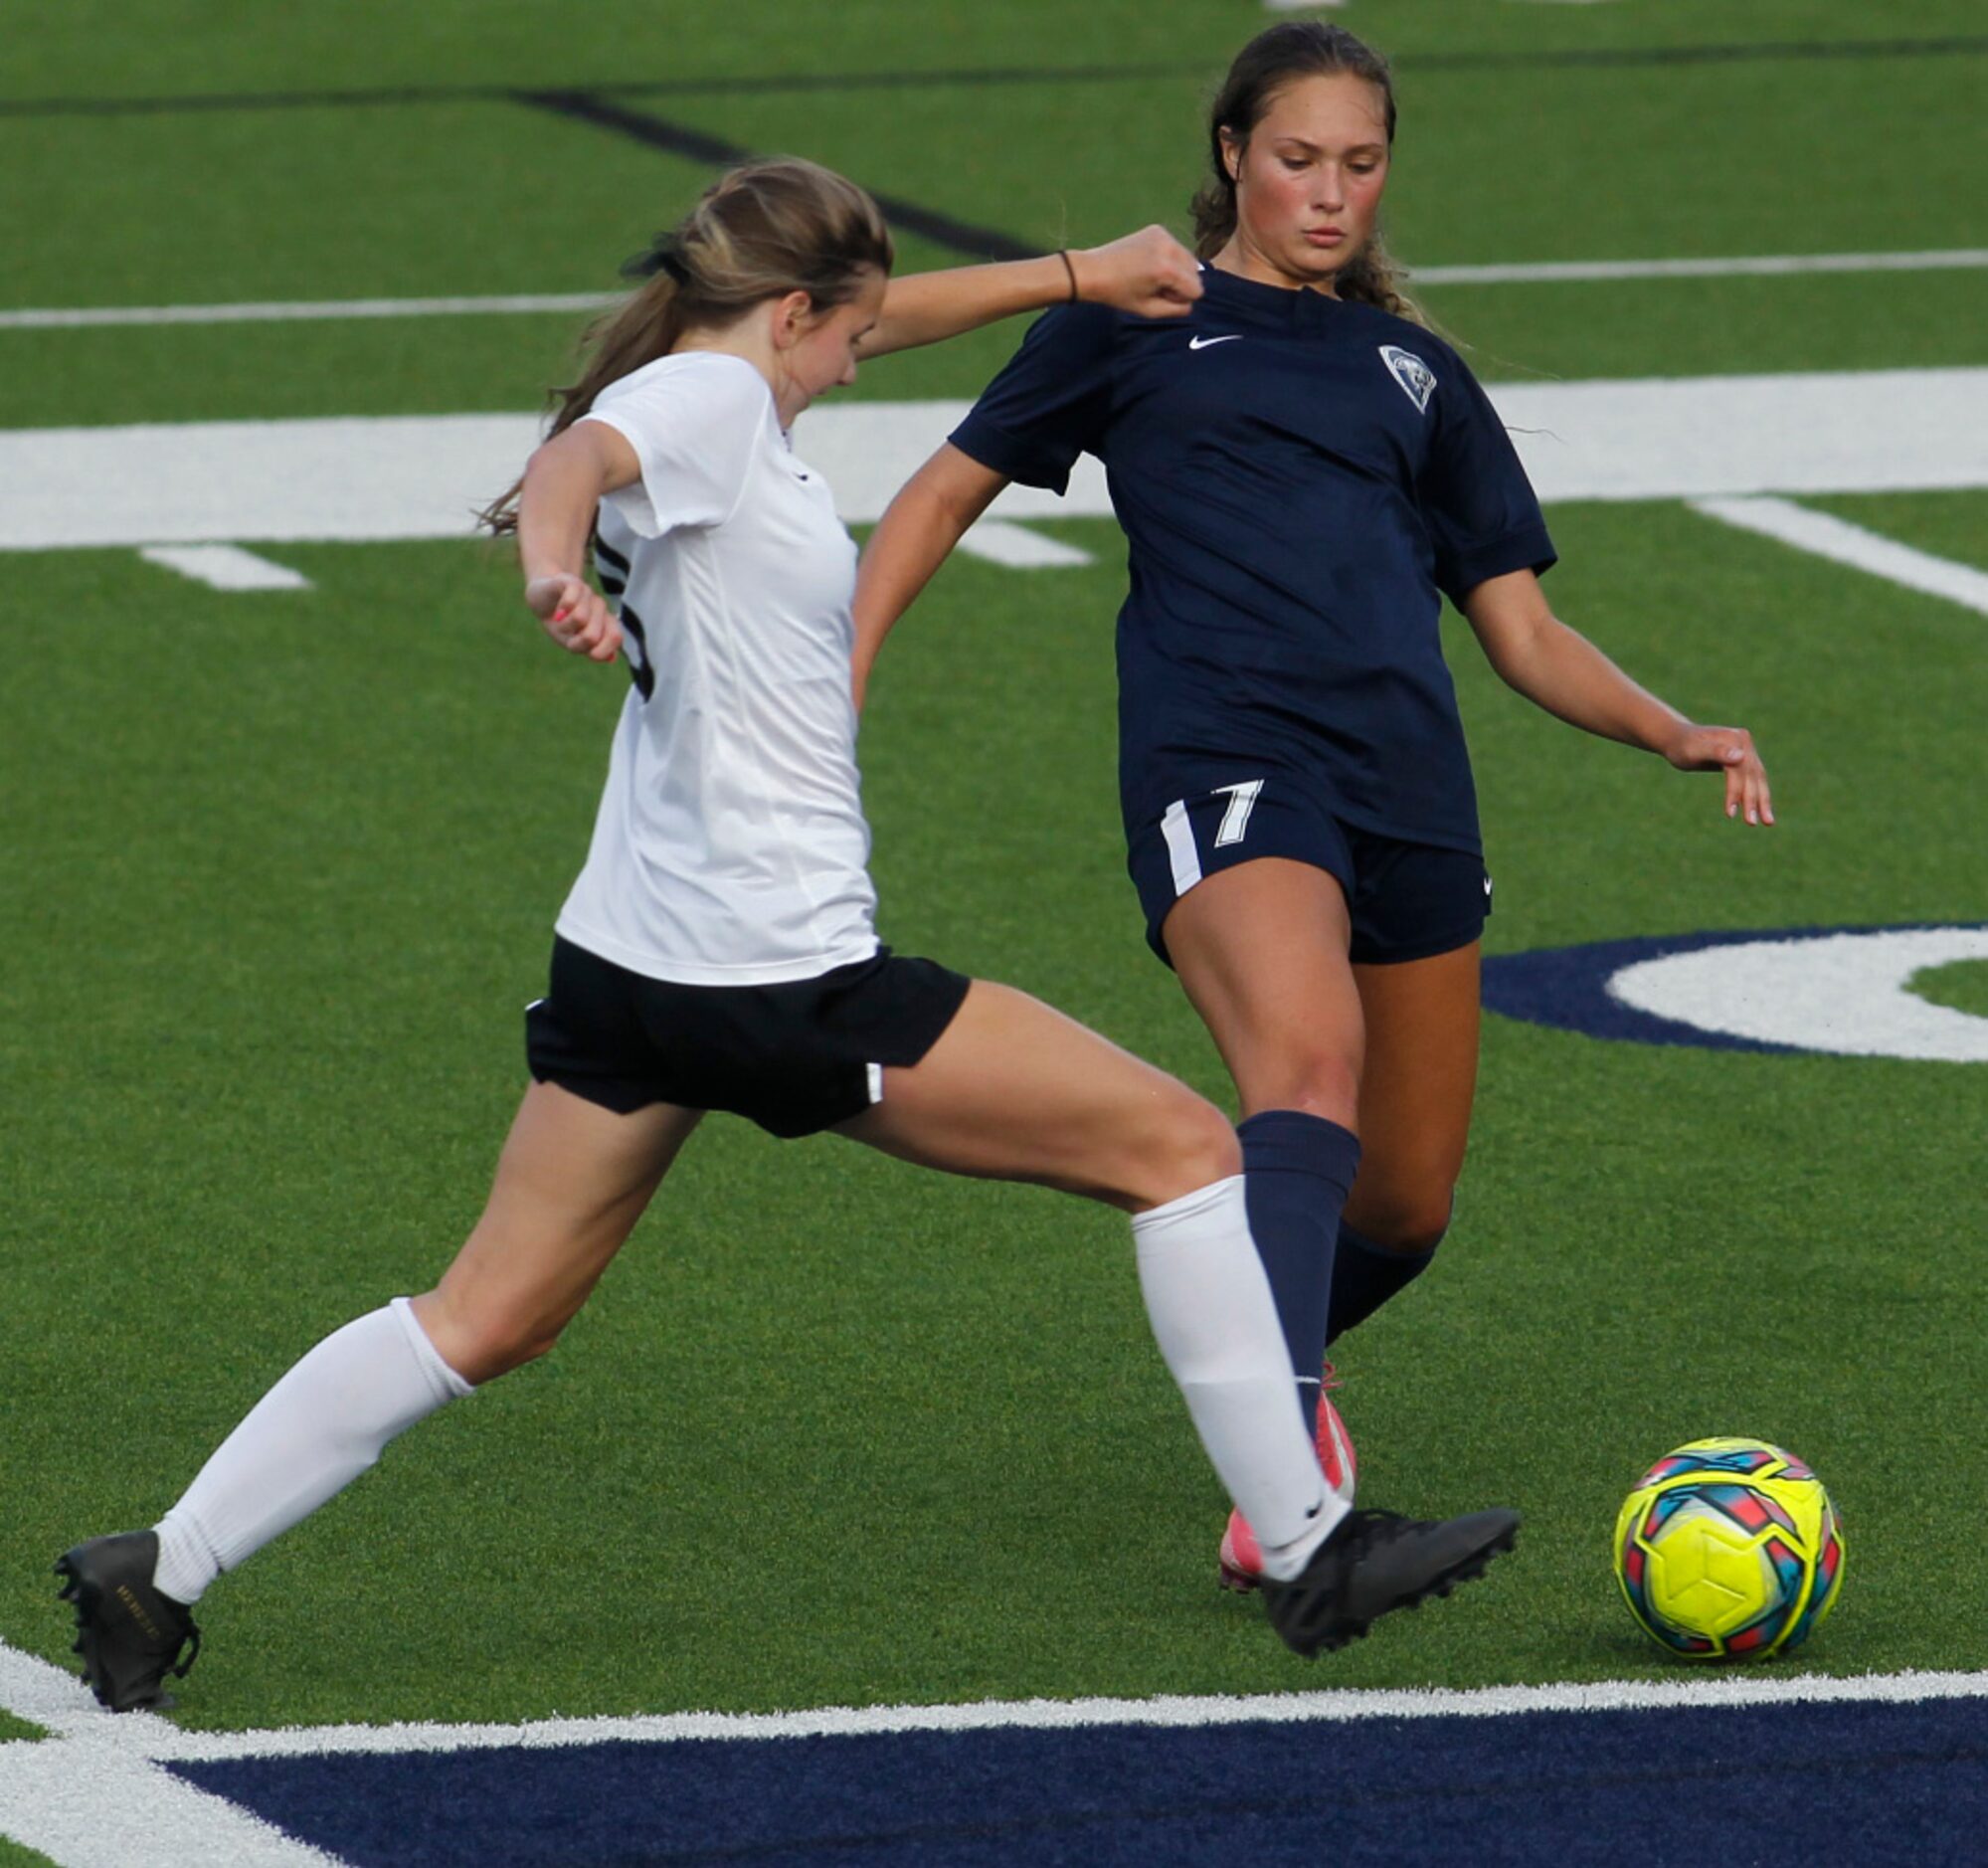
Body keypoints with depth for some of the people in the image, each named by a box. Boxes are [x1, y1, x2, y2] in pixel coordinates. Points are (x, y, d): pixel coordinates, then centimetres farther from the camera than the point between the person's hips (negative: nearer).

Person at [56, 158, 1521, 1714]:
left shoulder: (718, 388, 14)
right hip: (782, 981, -10)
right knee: (1183, 1147, 0)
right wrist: (556, 570, -58)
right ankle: (1310, 1553, 3)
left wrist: (1079, 277, 38)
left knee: (490, 1319, 14)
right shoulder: (711, 400, -13)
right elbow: (578, 456, -36)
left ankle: (159, 1574, 8)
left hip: (630, 959, 10)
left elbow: (875, 319, 33)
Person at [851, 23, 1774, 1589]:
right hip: (1220, 757, -5)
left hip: (1408, 785, 5)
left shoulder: (1414, 373, 24)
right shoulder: (1138, 322, 14)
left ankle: (1280, 1361, 40)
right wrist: (838, 688, 5)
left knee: (1406, 1210, 5)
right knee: (1310, 1059, -32)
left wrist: (1675, 733, 6)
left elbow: (1526, 635, 23)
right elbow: (948, 493, 18)